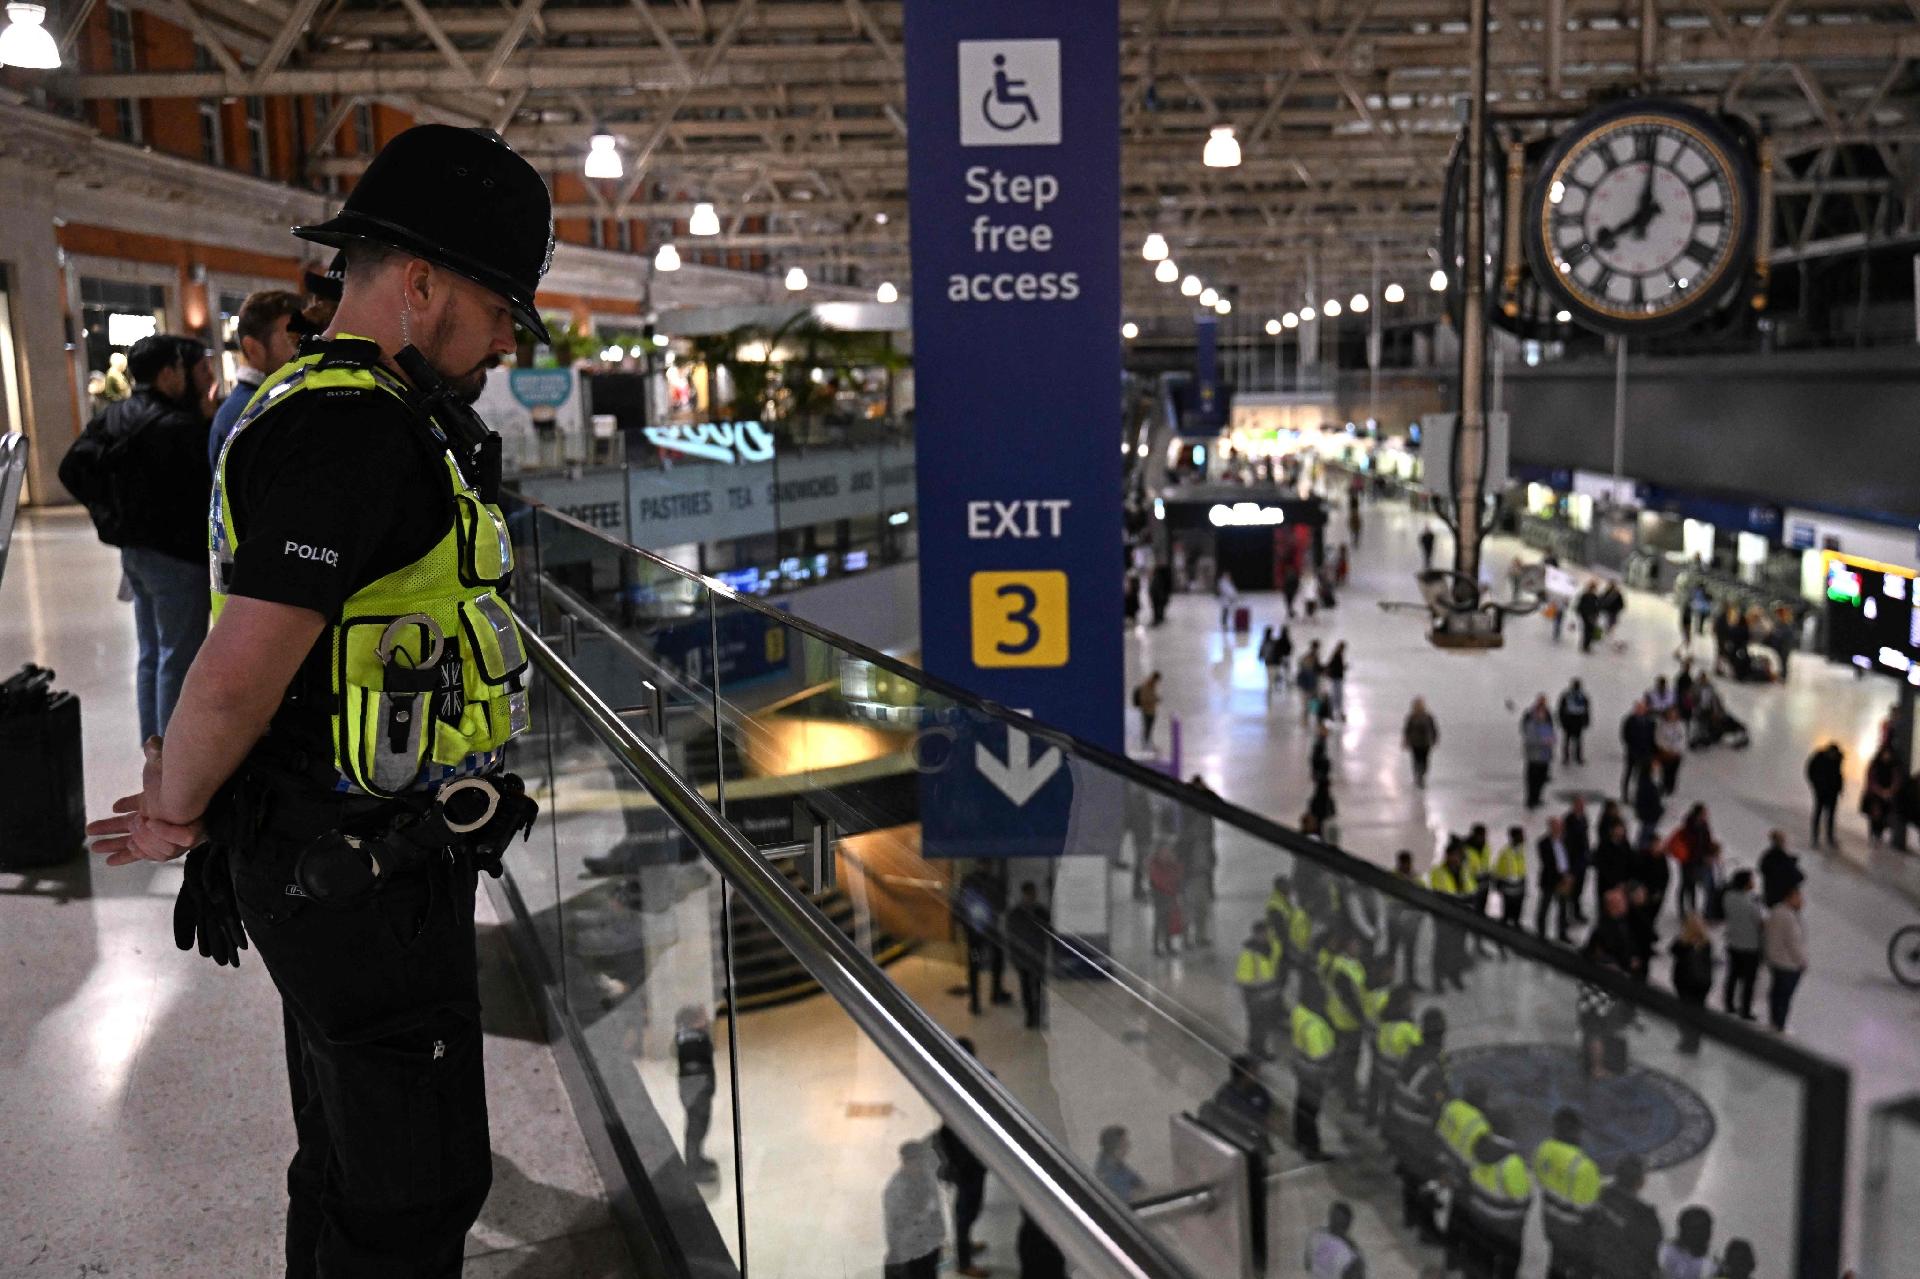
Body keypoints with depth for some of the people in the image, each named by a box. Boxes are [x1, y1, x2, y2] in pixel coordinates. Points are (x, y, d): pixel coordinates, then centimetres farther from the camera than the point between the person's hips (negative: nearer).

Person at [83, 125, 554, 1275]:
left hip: (334, 864, 10)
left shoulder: (345, 411, 12)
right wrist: (179, 817, -8)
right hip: (362, 879, -10)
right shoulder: (355, 432, -22)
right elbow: (236, 679, -25)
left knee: (349, 1164, 24)